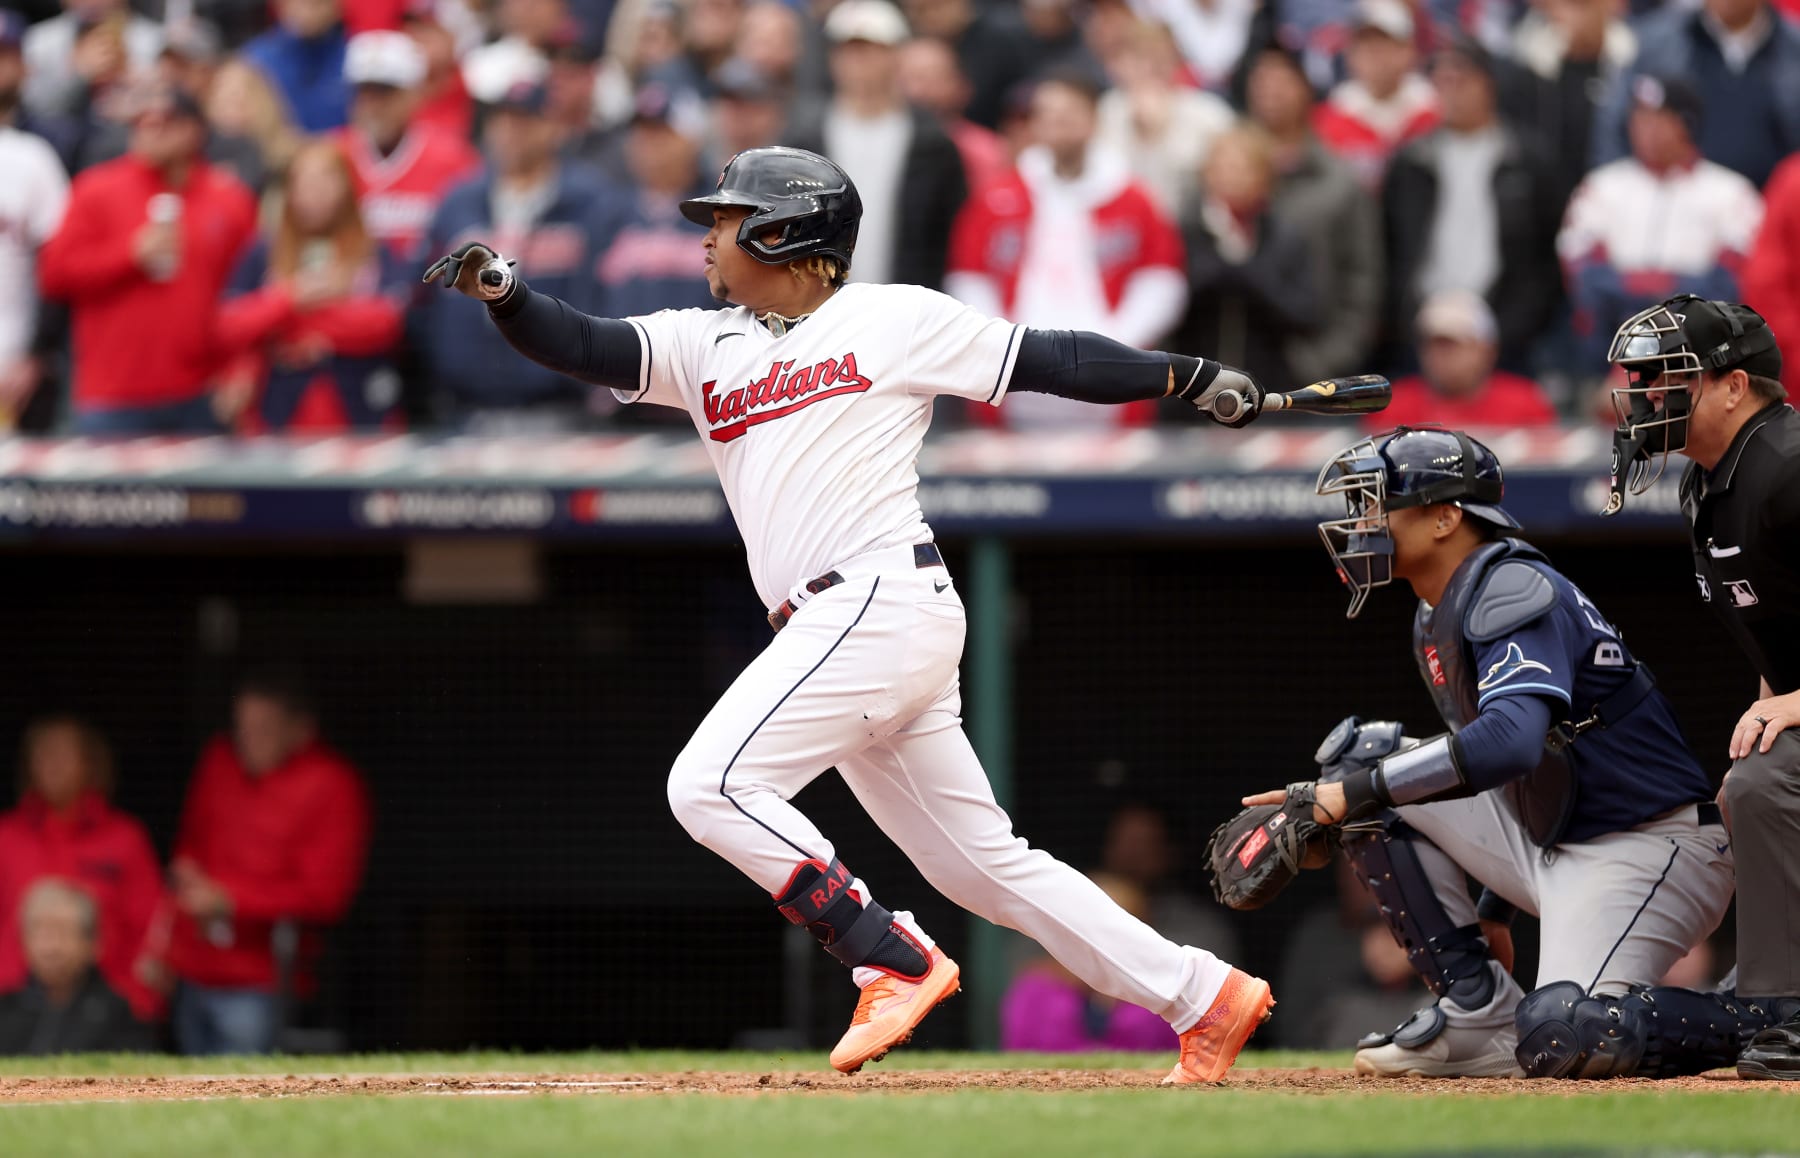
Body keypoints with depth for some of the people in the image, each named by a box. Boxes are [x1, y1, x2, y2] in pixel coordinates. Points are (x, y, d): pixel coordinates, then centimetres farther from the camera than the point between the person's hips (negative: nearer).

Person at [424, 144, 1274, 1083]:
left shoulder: (891, 319, 3)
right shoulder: (704, 346, 18)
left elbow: (1049, 361, 5)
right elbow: (586, 347, 5)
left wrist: (1193, 376, 2)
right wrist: (502, 292, -13)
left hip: (883, 600, -7)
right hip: (831, 631, 7)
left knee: (712, 783, -17)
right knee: (979, 863, 8)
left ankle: (894, 964, -13)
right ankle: (1202, 997, 13)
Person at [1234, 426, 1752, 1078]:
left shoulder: (1515, 591, -18)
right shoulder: (1433, 625, 13)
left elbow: (1511, 740, -35)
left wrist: (1358, 792, -33)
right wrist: (1492, 911, 26)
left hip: (1649, 848, -10)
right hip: (1546, 844, 10)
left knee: (1564, 1037, -30)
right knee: (1361, 754, 2)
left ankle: (1772, 1020, -3)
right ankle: (1477, 1013, 1)